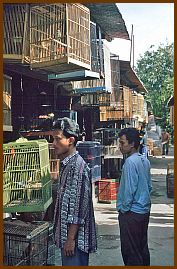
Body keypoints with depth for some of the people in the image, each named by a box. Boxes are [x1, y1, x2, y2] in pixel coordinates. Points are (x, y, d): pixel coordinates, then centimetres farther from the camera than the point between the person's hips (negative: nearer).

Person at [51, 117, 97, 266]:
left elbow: (80, 206, -22)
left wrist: (71, 238, -20)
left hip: (75, 237, -9)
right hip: (66, 234, 9)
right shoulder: (66, 164, 10)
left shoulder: (78, 166, -20)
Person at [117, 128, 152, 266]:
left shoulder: (130, 162, -19)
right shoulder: (145, 160, 7)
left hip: (131, 213, -9)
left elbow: (129, 189, -21)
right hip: (144, 210, 9)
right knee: (143, 247, 18)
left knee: (130, 251, 2)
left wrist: (124, 208, -10)